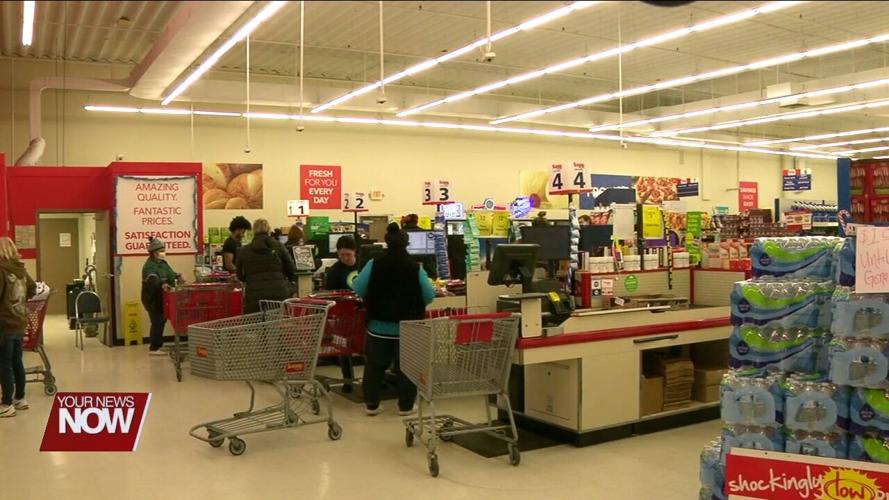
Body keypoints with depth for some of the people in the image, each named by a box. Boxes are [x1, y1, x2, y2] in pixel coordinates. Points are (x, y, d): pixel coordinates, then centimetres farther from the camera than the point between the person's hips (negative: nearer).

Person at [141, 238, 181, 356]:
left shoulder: (163, 263, 12)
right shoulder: (149, 266, -18)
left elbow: (170, 274, 30)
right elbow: (152, 279, -39)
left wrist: (176, 276, 11)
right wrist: (161, 284, -56)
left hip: (162, 298, 9)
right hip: (153, 299, -9)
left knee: (161, 321, 15)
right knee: (157, 322, -7)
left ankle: (158, 344, 28)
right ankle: (153, 348, -1)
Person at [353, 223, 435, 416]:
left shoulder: (374, 264, -7)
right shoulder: (415, 267, -9)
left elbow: (358, 289, -4)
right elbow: (429, 296, -7)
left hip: (378, 326, 1)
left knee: (374, 365, 12)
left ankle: (372, 404, 16)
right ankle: (406, 405, 15)